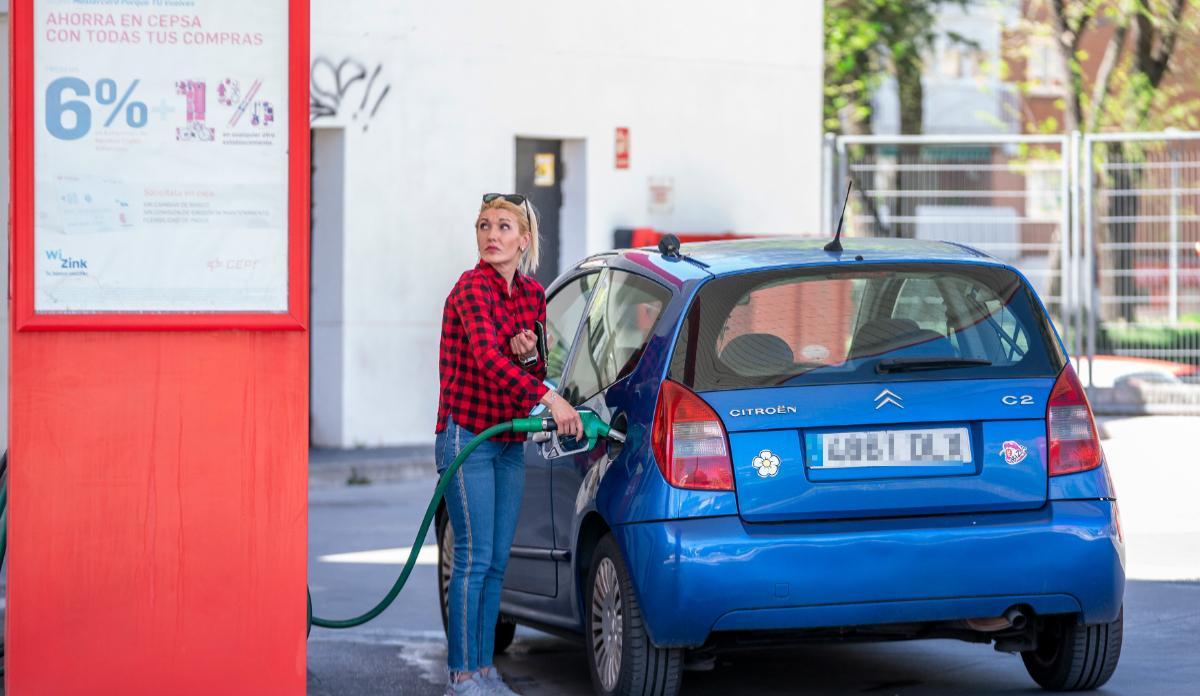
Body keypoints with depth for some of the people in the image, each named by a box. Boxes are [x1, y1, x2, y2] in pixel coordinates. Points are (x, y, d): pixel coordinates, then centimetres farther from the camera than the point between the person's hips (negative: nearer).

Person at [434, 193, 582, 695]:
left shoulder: (533, 294, 10)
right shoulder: (472, 288, -13)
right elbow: (486, 357, -29)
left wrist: (529, 355, -9)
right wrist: (549, 399, -37)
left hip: (510, 441, 7)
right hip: (467, 436, -7)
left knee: (496, 561, 9)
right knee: (474, 558, -8)